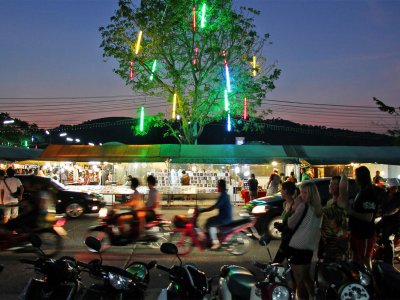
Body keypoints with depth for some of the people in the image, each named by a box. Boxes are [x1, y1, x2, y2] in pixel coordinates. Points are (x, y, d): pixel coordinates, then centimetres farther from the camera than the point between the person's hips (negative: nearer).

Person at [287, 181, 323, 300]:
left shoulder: (303, 206, -15)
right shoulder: (318, 208, 7)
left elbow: (291, 224, -10)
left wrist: (294, 209, -1)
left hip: (298, 247, -8)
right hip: (310, 247, 8)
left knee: (299, 280, 3)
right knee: (306, 277, 24)